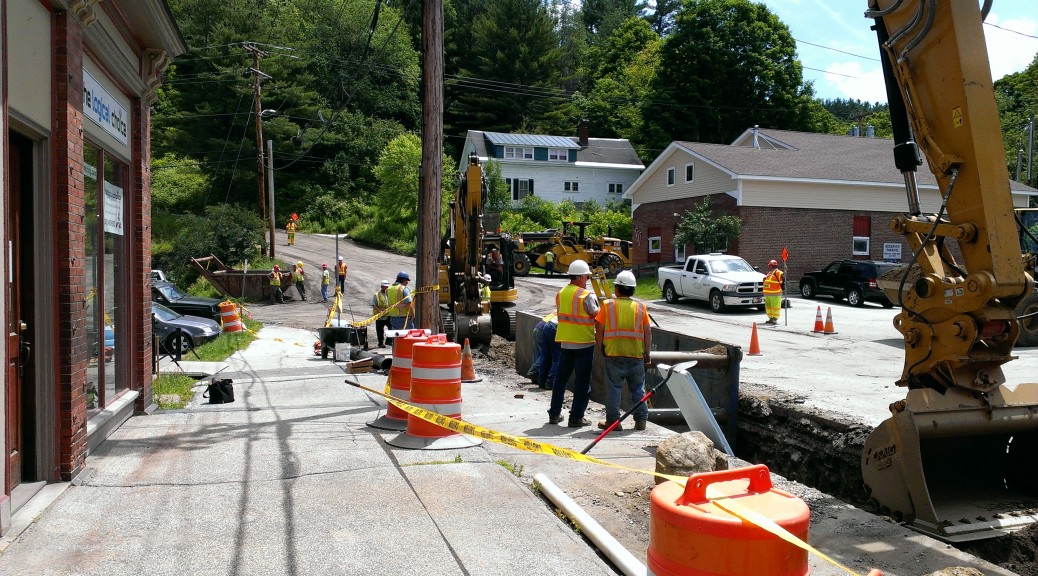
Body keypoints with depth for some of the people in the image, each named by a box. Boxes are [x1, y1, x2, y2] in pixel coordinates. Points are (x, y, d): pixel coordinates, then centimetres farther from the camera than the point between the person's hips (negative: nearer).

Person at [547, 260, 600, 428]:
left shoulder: (560, 294, 5)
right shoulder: (587, 295, -14)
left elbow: (561, 313, 10)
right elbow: (597, 316, -10)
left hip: (565, 342, 6)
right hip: (584, 343, -6)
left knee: (561, 377, 14)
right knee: (582, 381, 3)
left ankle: (554, 414, 20)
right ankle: (576, 417, 5)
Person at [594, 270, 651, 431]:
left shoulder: (607, 305, -2)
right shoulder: (641, 307, 3)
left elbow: (599, 330, -2)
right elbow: (648, 332, 3)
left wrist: (601, 348, 11)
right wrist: (647, 353, 10)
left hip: (613, 354, -2)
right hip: (636, 355, 2)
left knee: (614, 388, 5)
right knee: (638, 389, 11)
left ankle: (613, 420, 7)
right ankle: (641, 420, 15)